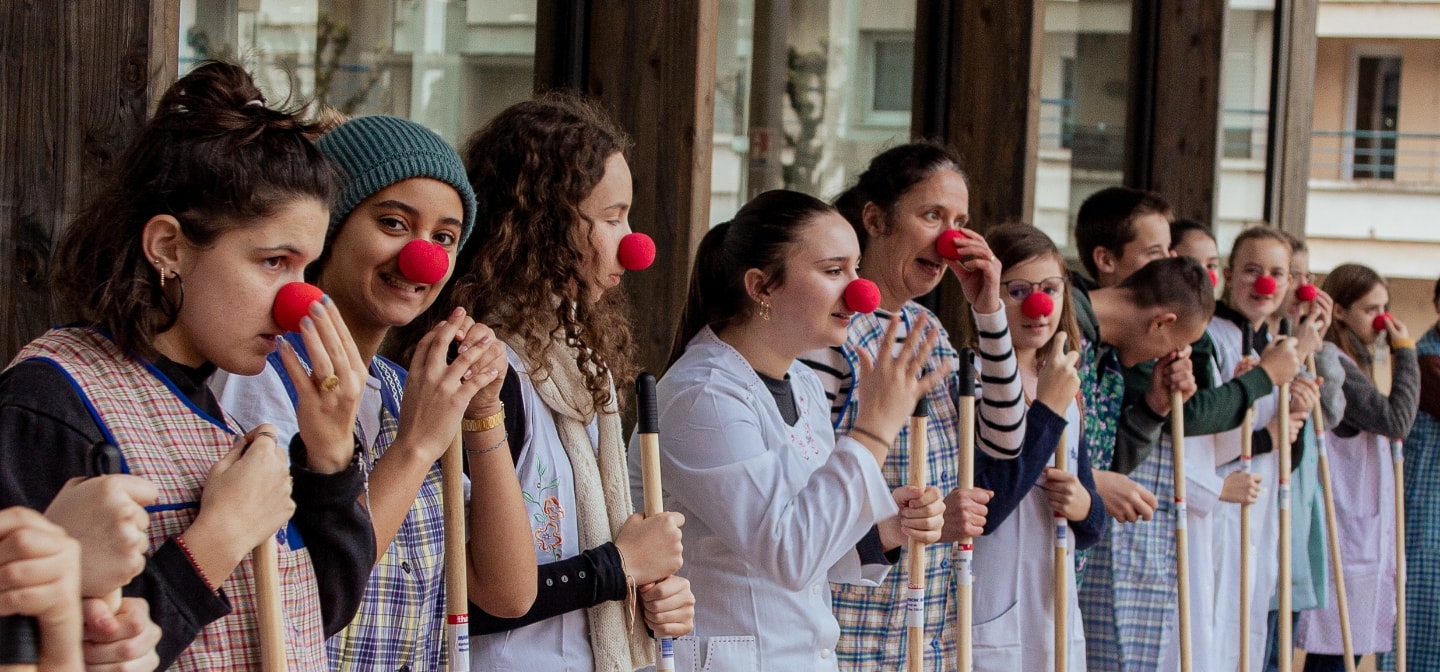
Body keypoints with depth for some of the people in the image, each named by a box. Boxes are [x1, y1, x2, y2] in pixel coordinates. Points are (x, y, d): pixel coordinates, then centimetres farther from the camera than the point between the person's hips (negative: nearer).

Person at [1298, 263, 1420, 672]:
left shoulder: (1355, 363, 16)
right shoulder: (1331, 364, -15)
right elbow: (1396, 420, -19)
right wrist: (1405, 352, -12)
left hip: (1365, 527, 10)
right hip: (1344, 530, -10)